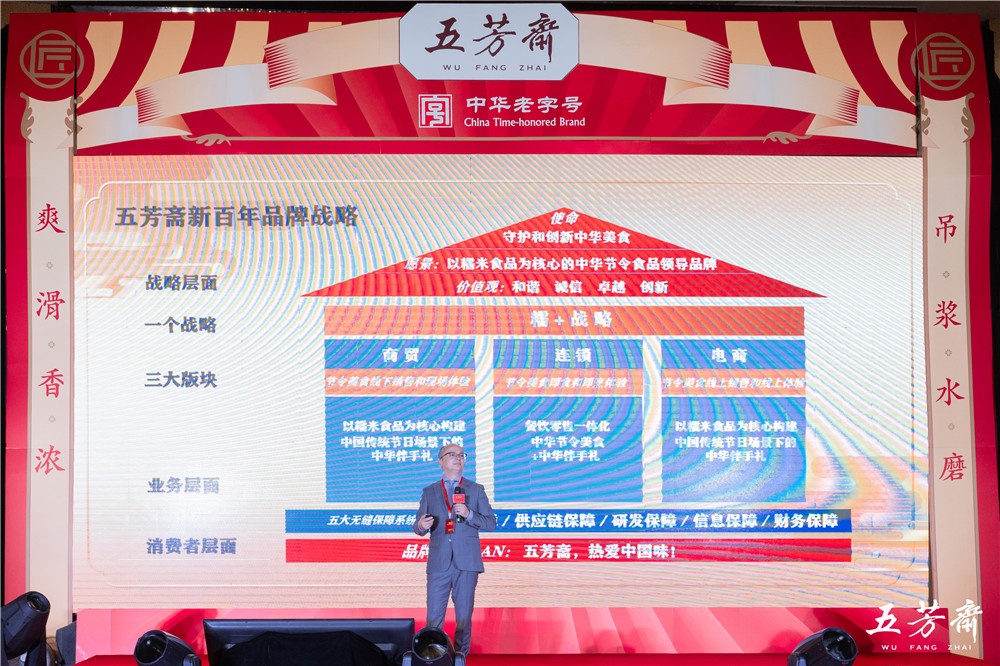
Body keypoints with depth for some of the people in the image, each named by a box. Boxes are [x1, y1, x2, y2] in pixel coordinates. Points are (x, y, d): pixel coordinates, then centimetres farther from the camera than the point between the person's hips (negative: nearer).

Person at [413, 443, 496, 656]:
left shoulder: (476, 490, 8)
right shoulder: (429, 492, 11)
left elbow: (491, 523, 2)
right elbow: (418, 527, 7)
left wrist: (469, 514, -14)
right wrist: (421, 525, -17)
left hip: (467, 562, 0)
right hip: (439, 563, 1)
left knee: (464, 617, 4)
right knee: (433, 617, 0)